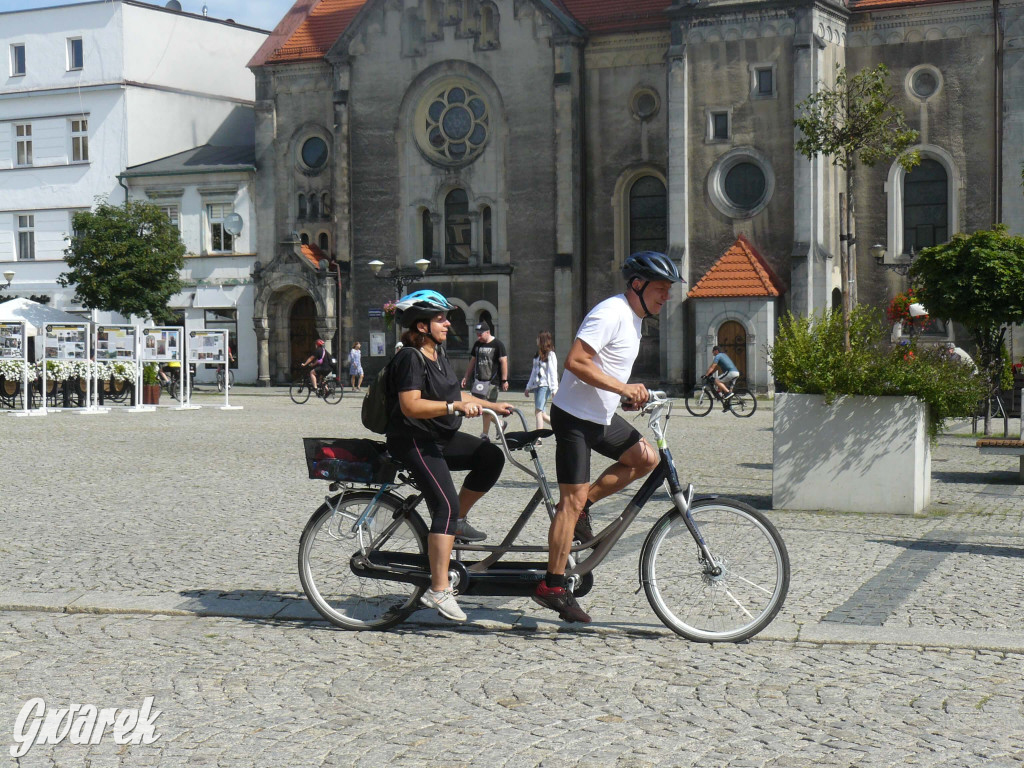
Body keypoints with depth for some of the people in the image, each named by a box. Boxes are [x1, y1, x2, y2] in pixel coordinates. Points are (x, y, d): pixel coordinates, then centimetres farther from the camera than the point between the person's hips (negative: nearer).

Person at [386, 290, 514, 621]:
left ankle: (458, 520, 7)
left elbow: (454, 396, 25)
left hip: (442, 437, 9)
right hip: (414, 443, -9)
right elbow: (411, 406, -27)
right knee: (446, 506, -20)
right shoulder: (410, 357, -15)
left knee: (492, 456, -9)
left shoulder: (438, 355, 15)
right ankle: (438, 590, -21)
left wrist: (492, 405, 22)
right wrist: (456, 407, -33)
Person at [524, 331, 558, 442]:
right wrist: (529, 387, 23)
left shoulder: (550, 355, -6)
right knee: (538, 412, 6)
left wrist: (554, 389, -14)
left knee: (538, 411, -15)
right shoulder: (538, 355, 18)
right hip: (537, 385, 8)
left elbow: (553, 372, -10)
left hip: (545, 386, -8)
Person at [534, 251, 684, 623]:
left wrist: (631, 395, 10)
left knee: (646, 459, 8)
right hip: (575, 417, -9)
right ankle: (552, 586, -4)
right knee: (573, 499, -9)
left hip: (603, 416, 9)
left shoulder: (633, 317, 12)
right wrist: (623, 388, -27)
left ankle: (581, 508, 13)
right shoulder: (611, 313, -19)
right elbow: (575, 361, -28)